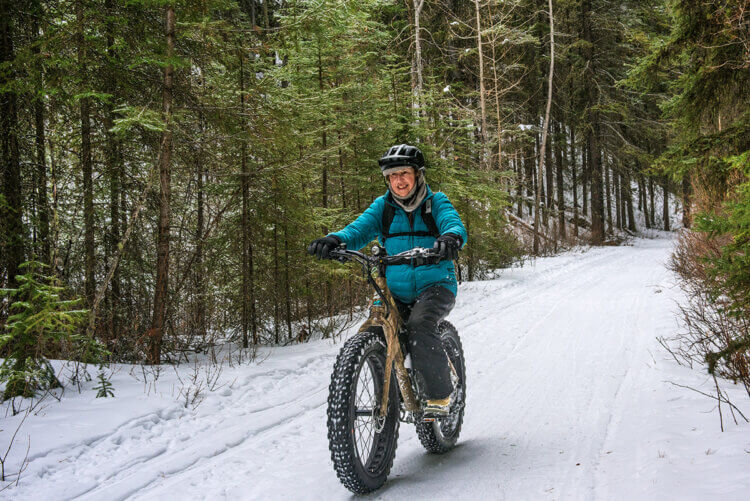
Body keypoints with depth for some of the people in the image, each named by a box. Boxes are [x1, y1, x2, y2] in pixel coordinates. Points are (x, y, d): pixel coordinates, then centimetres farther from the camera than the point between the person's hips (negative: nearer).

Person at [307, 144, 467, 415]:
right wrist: (335, 239, -29)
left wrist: (451, 237, -43)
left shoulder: (436, 202, 1)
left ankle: (439, 396, -19)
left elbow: (454, 224, -17)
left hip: (435, 285, -4)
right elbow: (360, 229, -6)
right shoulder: (382, 206, 8)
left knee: (420, 325, -30)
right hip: (396, 292, 4)